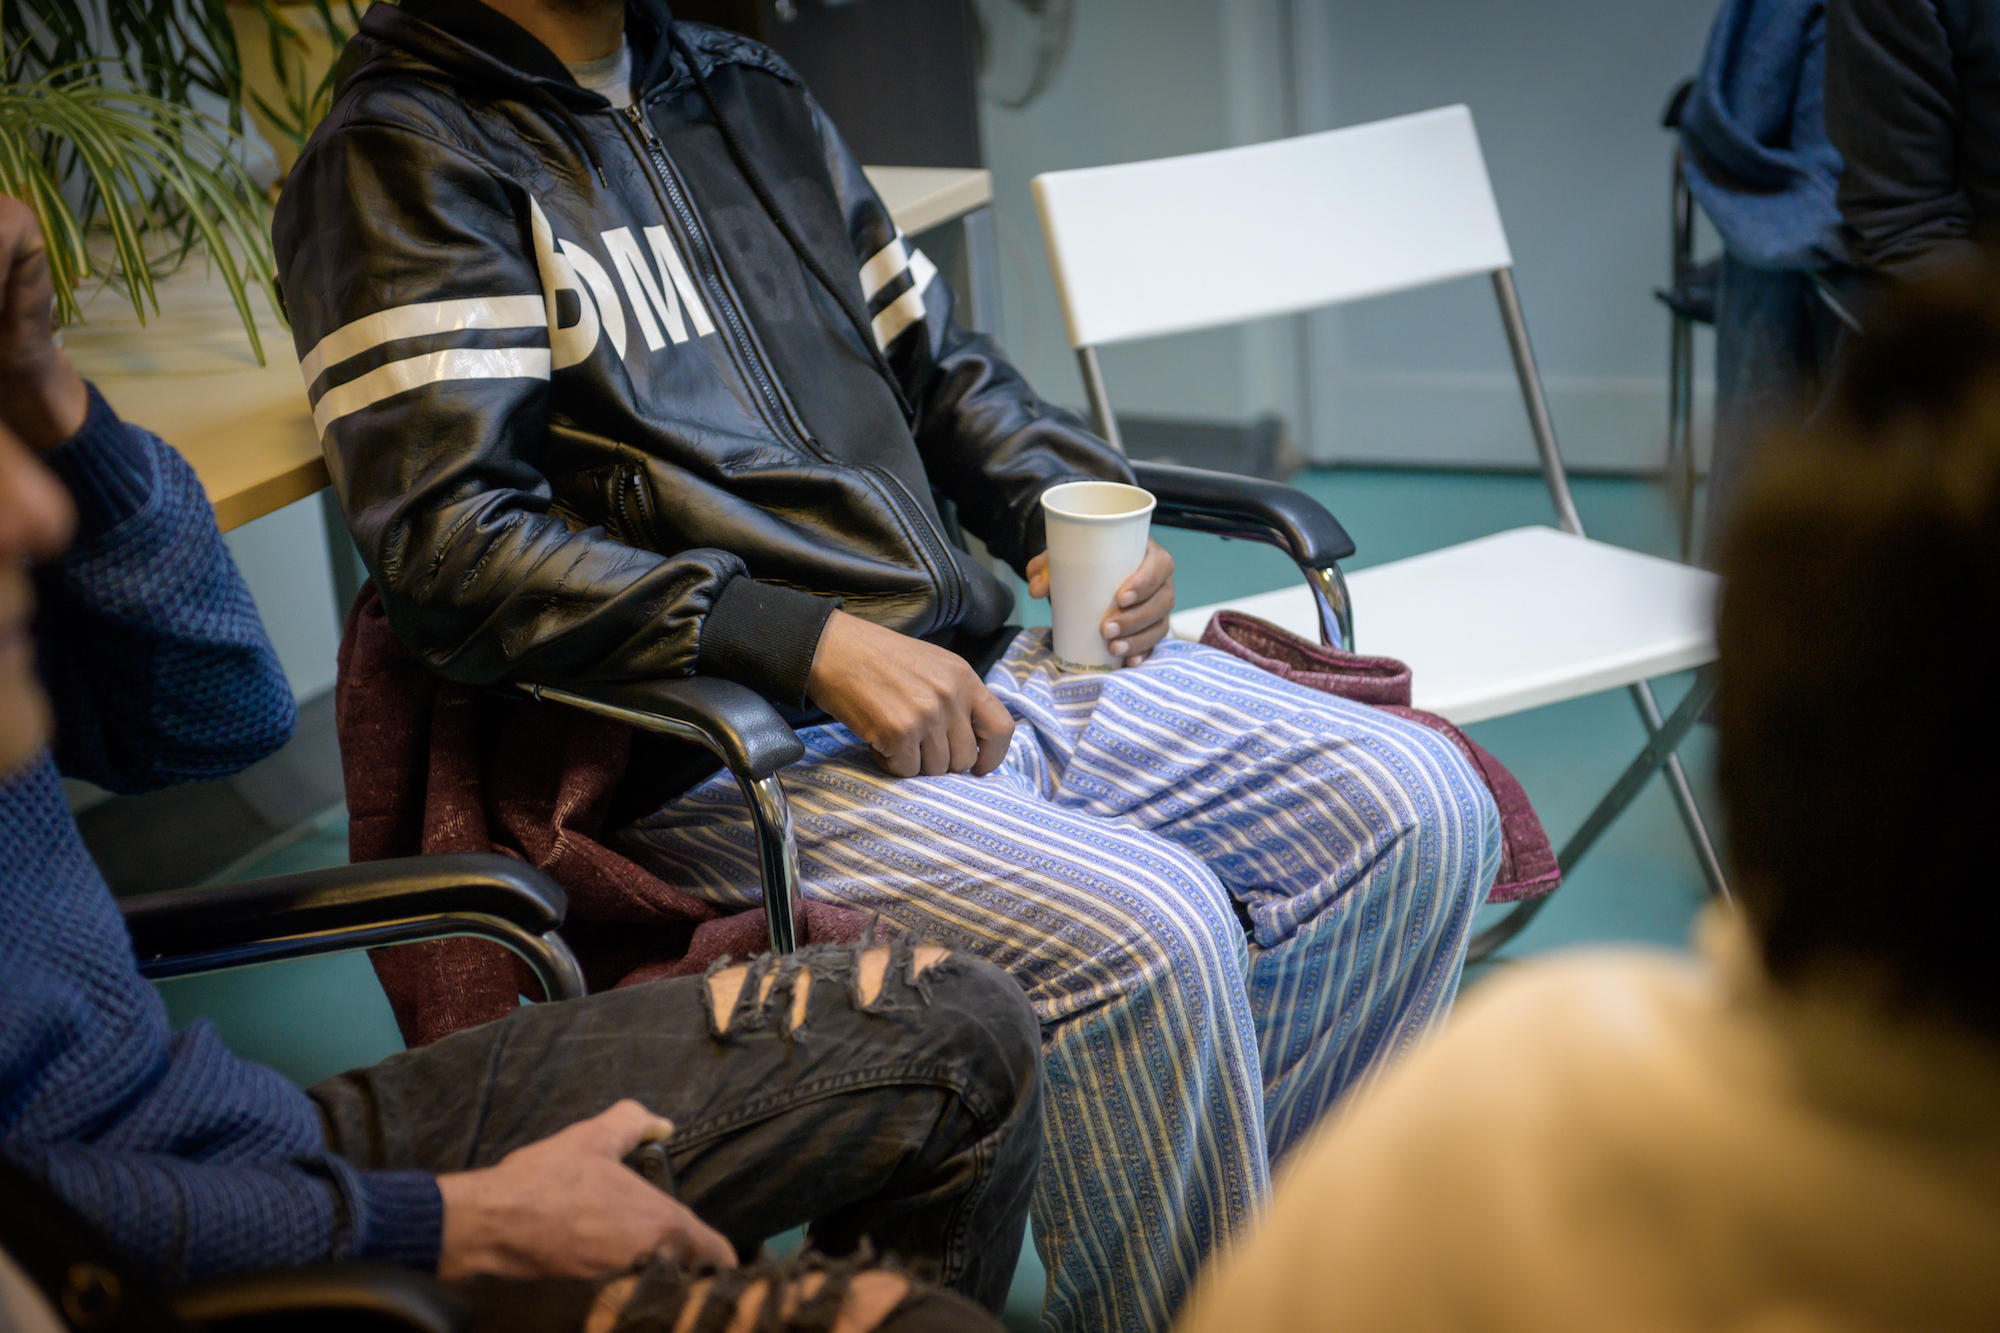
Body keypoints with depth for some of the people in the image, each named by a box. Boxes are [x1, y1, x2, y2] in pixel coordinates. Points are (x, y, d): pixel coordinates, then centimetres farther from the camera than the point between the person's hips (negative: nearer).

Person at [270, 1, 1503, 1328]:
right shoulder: (401, 155, -4)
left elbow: (938, 358, 26)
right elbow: (454, 541, -16)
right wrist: (808, 642, -22)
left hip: (975, 662, 8)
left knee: (1421, 806, -5)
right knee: (1145, 925, -30)